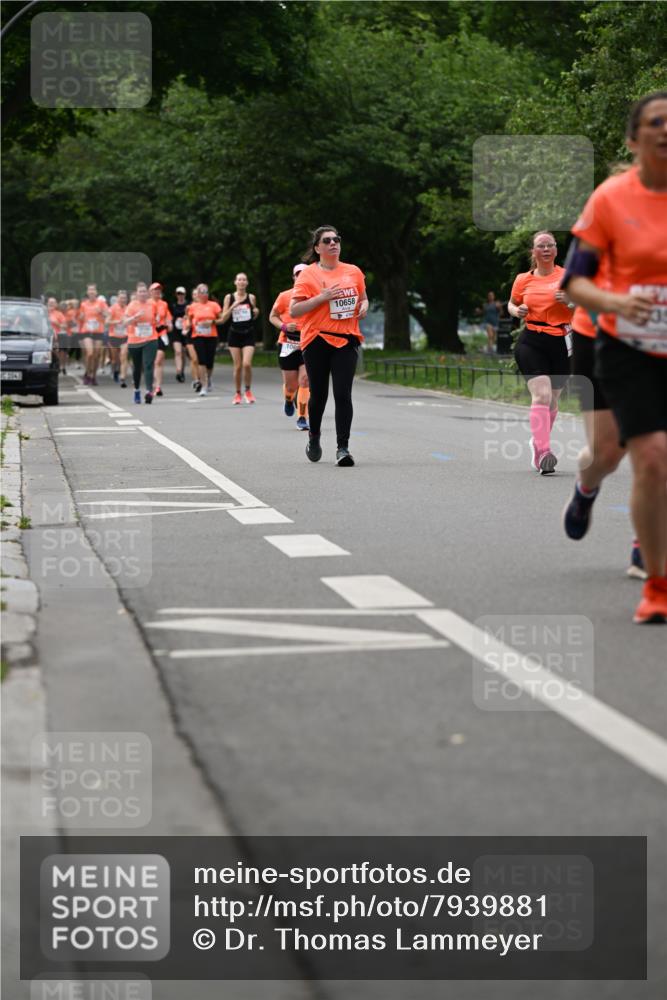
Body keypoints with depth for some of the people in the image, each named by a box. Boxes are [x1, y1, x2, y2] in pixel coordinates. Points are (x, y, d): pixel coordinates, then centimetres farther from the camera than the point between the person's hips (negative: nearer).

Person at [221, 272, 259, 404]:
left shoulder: (251, 298, 3)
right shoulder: (229, 297, 0)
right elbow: (223, 319, -2)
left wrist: (256, 313, -7)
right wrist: (233, 306, -16)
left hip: (248, 334, 0)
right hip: (234, 334, 0)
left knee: (247, 364, -14)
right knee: (238, 366, 1)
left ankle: (248, 391, 6)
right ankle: (238, 393, 17)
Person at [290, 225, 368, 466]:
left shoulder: (353, 272, 10)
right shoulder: (308, 274, -2)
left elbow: (363, 297, 27)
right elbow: (293, 311, -7)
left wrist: (363, 307, 3)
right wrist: (322, 297, -17)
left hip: (346, 340, 2)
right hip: (316, 340, -1)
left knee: (343, 394, -10)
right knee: (319, 394, 9)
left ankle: (343, 448, -8)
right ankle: (314, 437, 36)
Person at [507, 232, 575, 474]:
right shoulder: (524, 279, 7)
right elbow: (512, 303, 22)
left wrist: (570, 301, -15)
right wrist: (517, 311, -1)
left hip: (561, 343, 2)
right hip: (531, 342, -2)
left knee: (552, 400, 12)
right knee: (541, 394, -19)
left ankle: (538, 442, 36)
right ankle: (543, 453, -26)